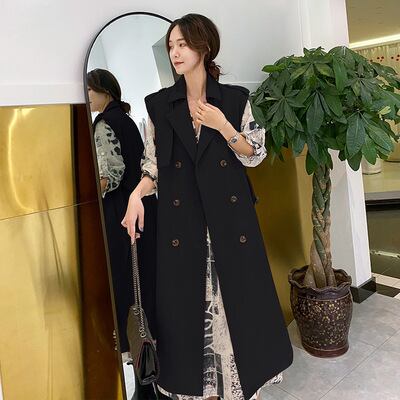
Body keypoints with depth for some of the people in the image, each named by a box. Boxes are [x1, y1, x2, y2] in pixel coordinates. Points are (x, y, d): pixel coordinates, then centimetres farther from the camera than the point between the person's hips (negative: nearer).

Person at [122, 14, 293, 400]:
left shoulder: (235, 98, 3)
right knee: (188, 299, 6)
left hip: (230, 215, 0)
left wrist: (222, 126, -10)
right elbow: (155, 164, 7)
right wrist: (136, 195, -11)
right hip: (181, 220, 1)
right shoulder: (158, 104, 5)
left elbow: (255, 155, 4)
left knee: (240, 296, 6)